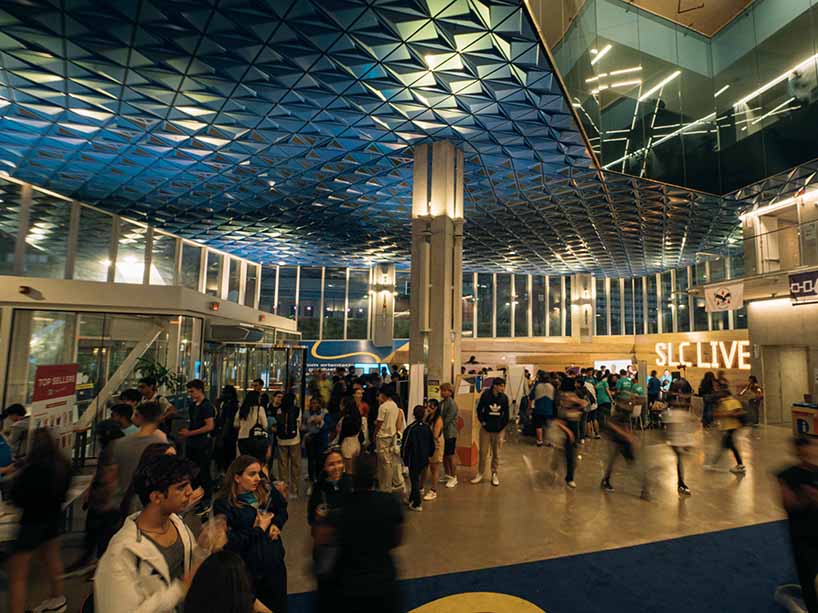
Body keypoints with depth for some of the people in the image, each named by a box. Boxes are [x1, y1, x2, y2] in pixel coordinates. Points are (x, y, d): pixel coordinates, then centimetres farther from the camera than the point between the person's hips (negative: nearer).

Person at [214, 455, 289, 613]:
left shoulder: (265, 490, -5)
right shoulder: (223, 505, -19)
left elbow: (283, 508, 12)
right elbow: (230, 543, -25)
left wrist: (277, 524, -7)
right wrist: (260, 529, -20)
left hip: (275, 562, 5)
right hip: (248, 570, -5)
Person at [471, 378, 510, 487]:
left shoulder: (504, 397, -4)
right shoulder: (486, 395, -10)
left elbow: (506, 413, 6)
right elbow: (479, 409, -1)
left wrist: (503, 425, 0)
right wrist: (482, 421, -3)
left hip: (498, 430, 2)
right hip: (486, 429, -1)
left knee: (496, 453, 9)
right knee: (483, 452, 6)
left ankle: (494, 474, 22)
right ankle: (480, 473, 20)